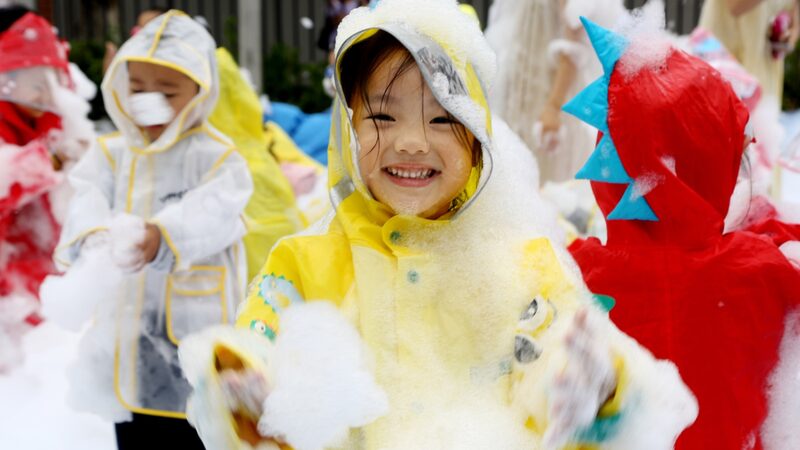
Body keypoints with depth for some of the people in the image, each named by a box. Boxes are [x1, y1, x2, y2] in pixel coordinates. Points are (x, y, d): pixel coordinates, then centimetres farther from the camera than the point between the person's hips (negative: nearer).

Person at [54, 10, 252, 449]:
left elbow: (210, 215, -26)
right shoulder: (110, 154, 5)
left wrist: (160, 238, -46)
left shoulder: (218, 158, -8)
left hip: (197, 350, -4)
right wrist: (94, 237, -37)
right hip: (125, 347, 5)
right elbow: (86, 202, -12)